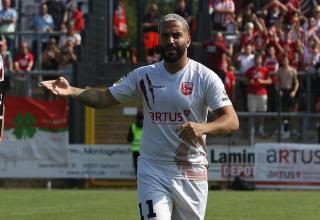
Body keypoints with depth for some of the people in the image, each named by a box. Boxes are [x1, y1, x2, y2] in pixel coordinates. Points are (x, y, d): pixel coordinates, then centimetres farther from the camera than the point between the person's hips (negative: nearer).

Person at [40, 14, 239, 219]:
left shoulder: (205, 77, -5)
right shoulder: (144, 75, 5)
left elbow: (232, 121, -12)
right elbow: (105, 98, 5)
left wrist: (202, 127, -33)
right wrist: (71, 91, -12)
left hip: (191, 174, -1)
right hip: (153, 171, 1)